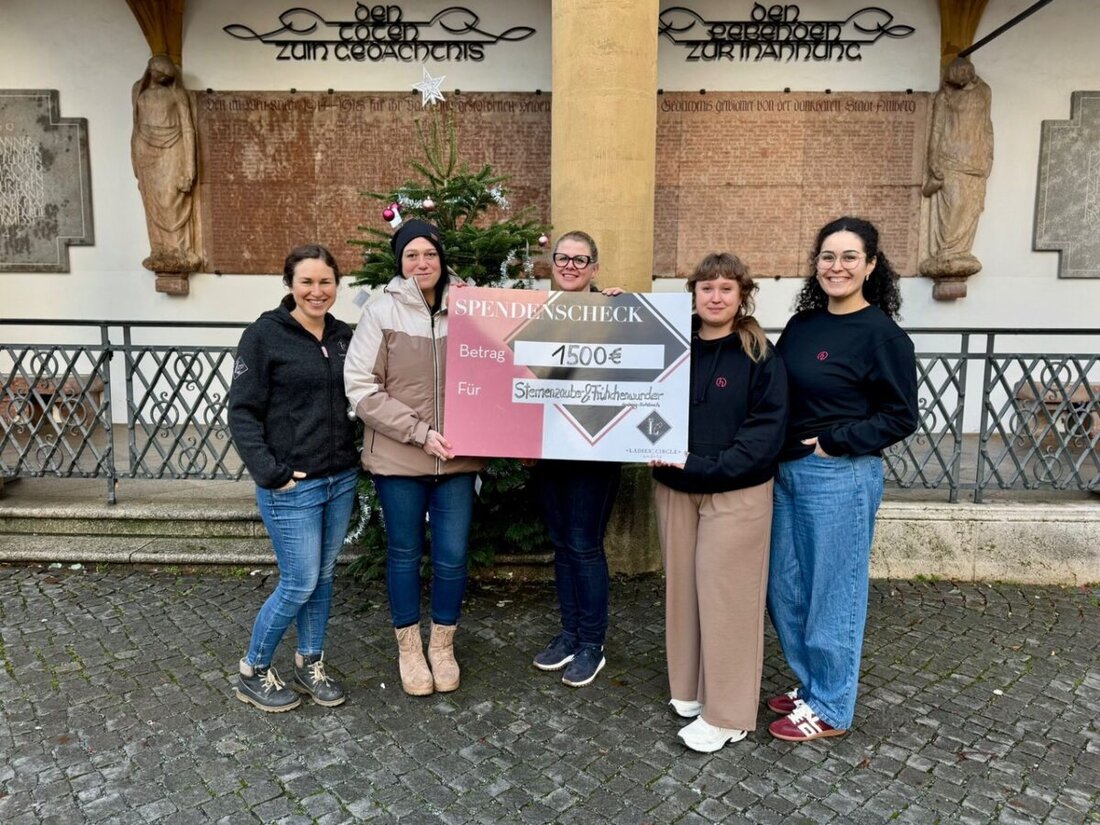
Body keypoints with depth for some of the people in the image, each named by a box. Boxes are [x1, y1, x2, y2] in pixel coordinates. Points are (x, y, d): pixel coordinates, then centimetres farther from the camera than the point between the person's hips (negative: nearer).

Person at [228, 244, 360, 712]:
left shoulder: (344, 336, 8)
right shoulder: (264, 335, -8)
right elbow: (242, 413, -10)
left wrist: (358, 455, 5)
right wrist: (270, 473, -17)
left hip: (341, 480, 6)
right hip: (292, 485, -6)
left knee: (323, 577, 15)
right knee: (299, 583, 0)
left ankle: (310, 665, 33)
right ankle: (253, 672, 23)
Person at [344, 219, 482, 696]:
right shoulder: (383, 311, -5)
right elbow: (361, 388, -9)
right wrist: (418, 432, -15)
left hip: (456, 458, 2)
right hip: (398, 458, -1)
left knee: (452, 555, 7)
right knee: (405, 553, 12)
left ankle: (443, 645, 31)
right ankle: (409, 647, 32)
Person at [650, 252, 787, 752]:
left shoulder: (760, 356, -8)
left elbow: (767, 431, -13)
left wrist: (705, 466, -20)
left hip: (735, 494, -4)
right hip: (674, 490, 5)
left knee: (725, 597, 1)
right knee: (682, 588, 13)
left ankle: (728, 714, 15)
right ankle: (688, 687, 31)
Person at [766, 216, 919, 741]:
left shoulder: (881, 335, -10)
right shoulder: (802, 325, 9)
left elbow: (901, 416, -11)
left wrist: (835, 443, -15)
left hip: (841, 479, -7)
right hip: (787, 473, 7)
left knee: (833, 594, 5)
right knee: (784, 590, 15)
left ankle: (830, 709, 24)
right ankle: (810, 686, 35)